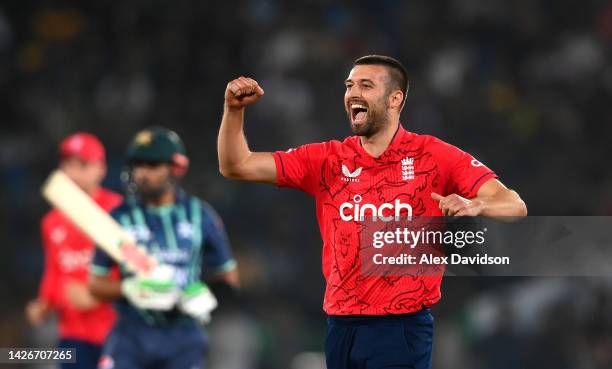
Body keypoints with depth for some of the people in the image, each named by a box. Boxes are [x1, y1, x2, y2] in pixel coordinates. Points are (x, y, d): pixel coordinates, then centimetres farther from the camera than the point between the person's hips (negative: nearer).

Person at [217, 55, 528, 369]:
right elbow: (236, 166, 8)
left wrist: (474, 205, -33)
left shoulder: (433, 156, -3)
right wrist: (234, 109, -7)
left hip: (401, 329, -4)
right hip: (341, 328, 4)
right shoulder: (327, 160, 8)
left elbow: (513, 206, -11)